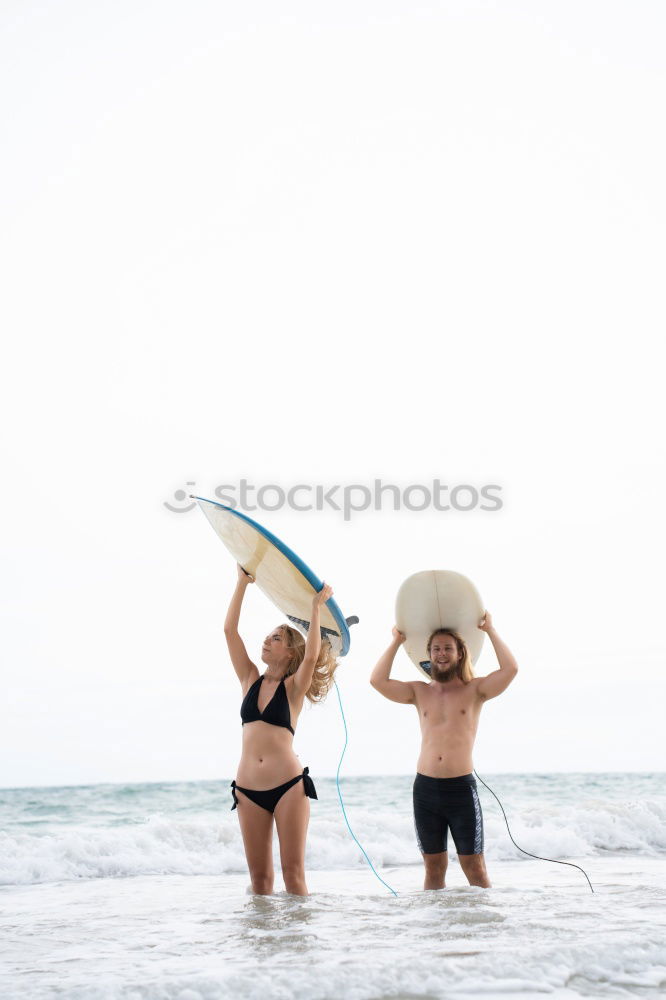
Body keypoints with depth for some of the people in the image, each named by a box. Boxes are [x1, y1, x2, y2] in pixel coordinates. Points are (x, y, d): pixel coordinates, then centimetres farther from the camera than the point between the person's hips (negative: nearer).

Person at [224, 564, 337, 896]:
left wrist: (316, 609, -14)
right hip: (248, 789, 4)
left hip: (288, 785, -4)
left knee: (293, 873, -3)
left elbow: (311, 657, -18)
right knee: (259, 877, 6)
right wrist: (242, 582, 5)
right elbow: (229, 630, 6)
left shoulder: (294, 687, 3)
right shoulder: (250, 680, 12)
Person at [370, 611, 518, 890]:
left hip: (462, 787, -3)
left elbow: (510, 669, -10)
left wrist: (490, 630, -1)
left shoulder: (474, 689, 5)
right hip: (425, 787, 3)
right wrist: (397, 642, 7)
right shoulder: (419, 692, 12)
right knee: (433, 867, 9)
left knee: (474, 868, -1)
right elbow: (378, 681, 0)